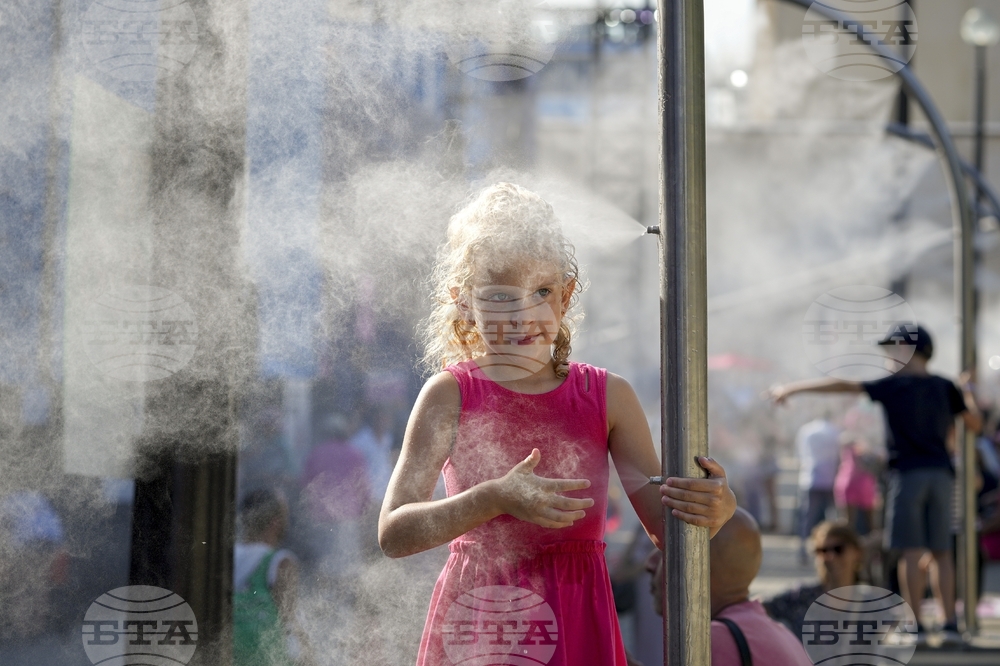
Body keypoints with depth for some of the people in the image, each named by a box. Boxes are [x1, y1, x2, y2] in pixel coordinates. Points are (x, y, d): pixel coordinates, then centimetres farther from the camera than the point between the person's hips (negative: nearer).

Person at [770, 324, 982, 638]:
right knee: (941, 551, 8)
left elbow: (841, 385, -7)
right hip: (941, 473, 5)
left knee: (911, 551, -5)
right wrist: (968, 392, 33)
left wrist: (792, 388, -3)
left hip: (908, 473, -5)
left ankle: (915, 623, -7)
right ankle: (949, 621, 4)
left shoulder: (895, 386, -3)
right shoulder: (945, 388, 9)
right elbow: (975, 423, 15)